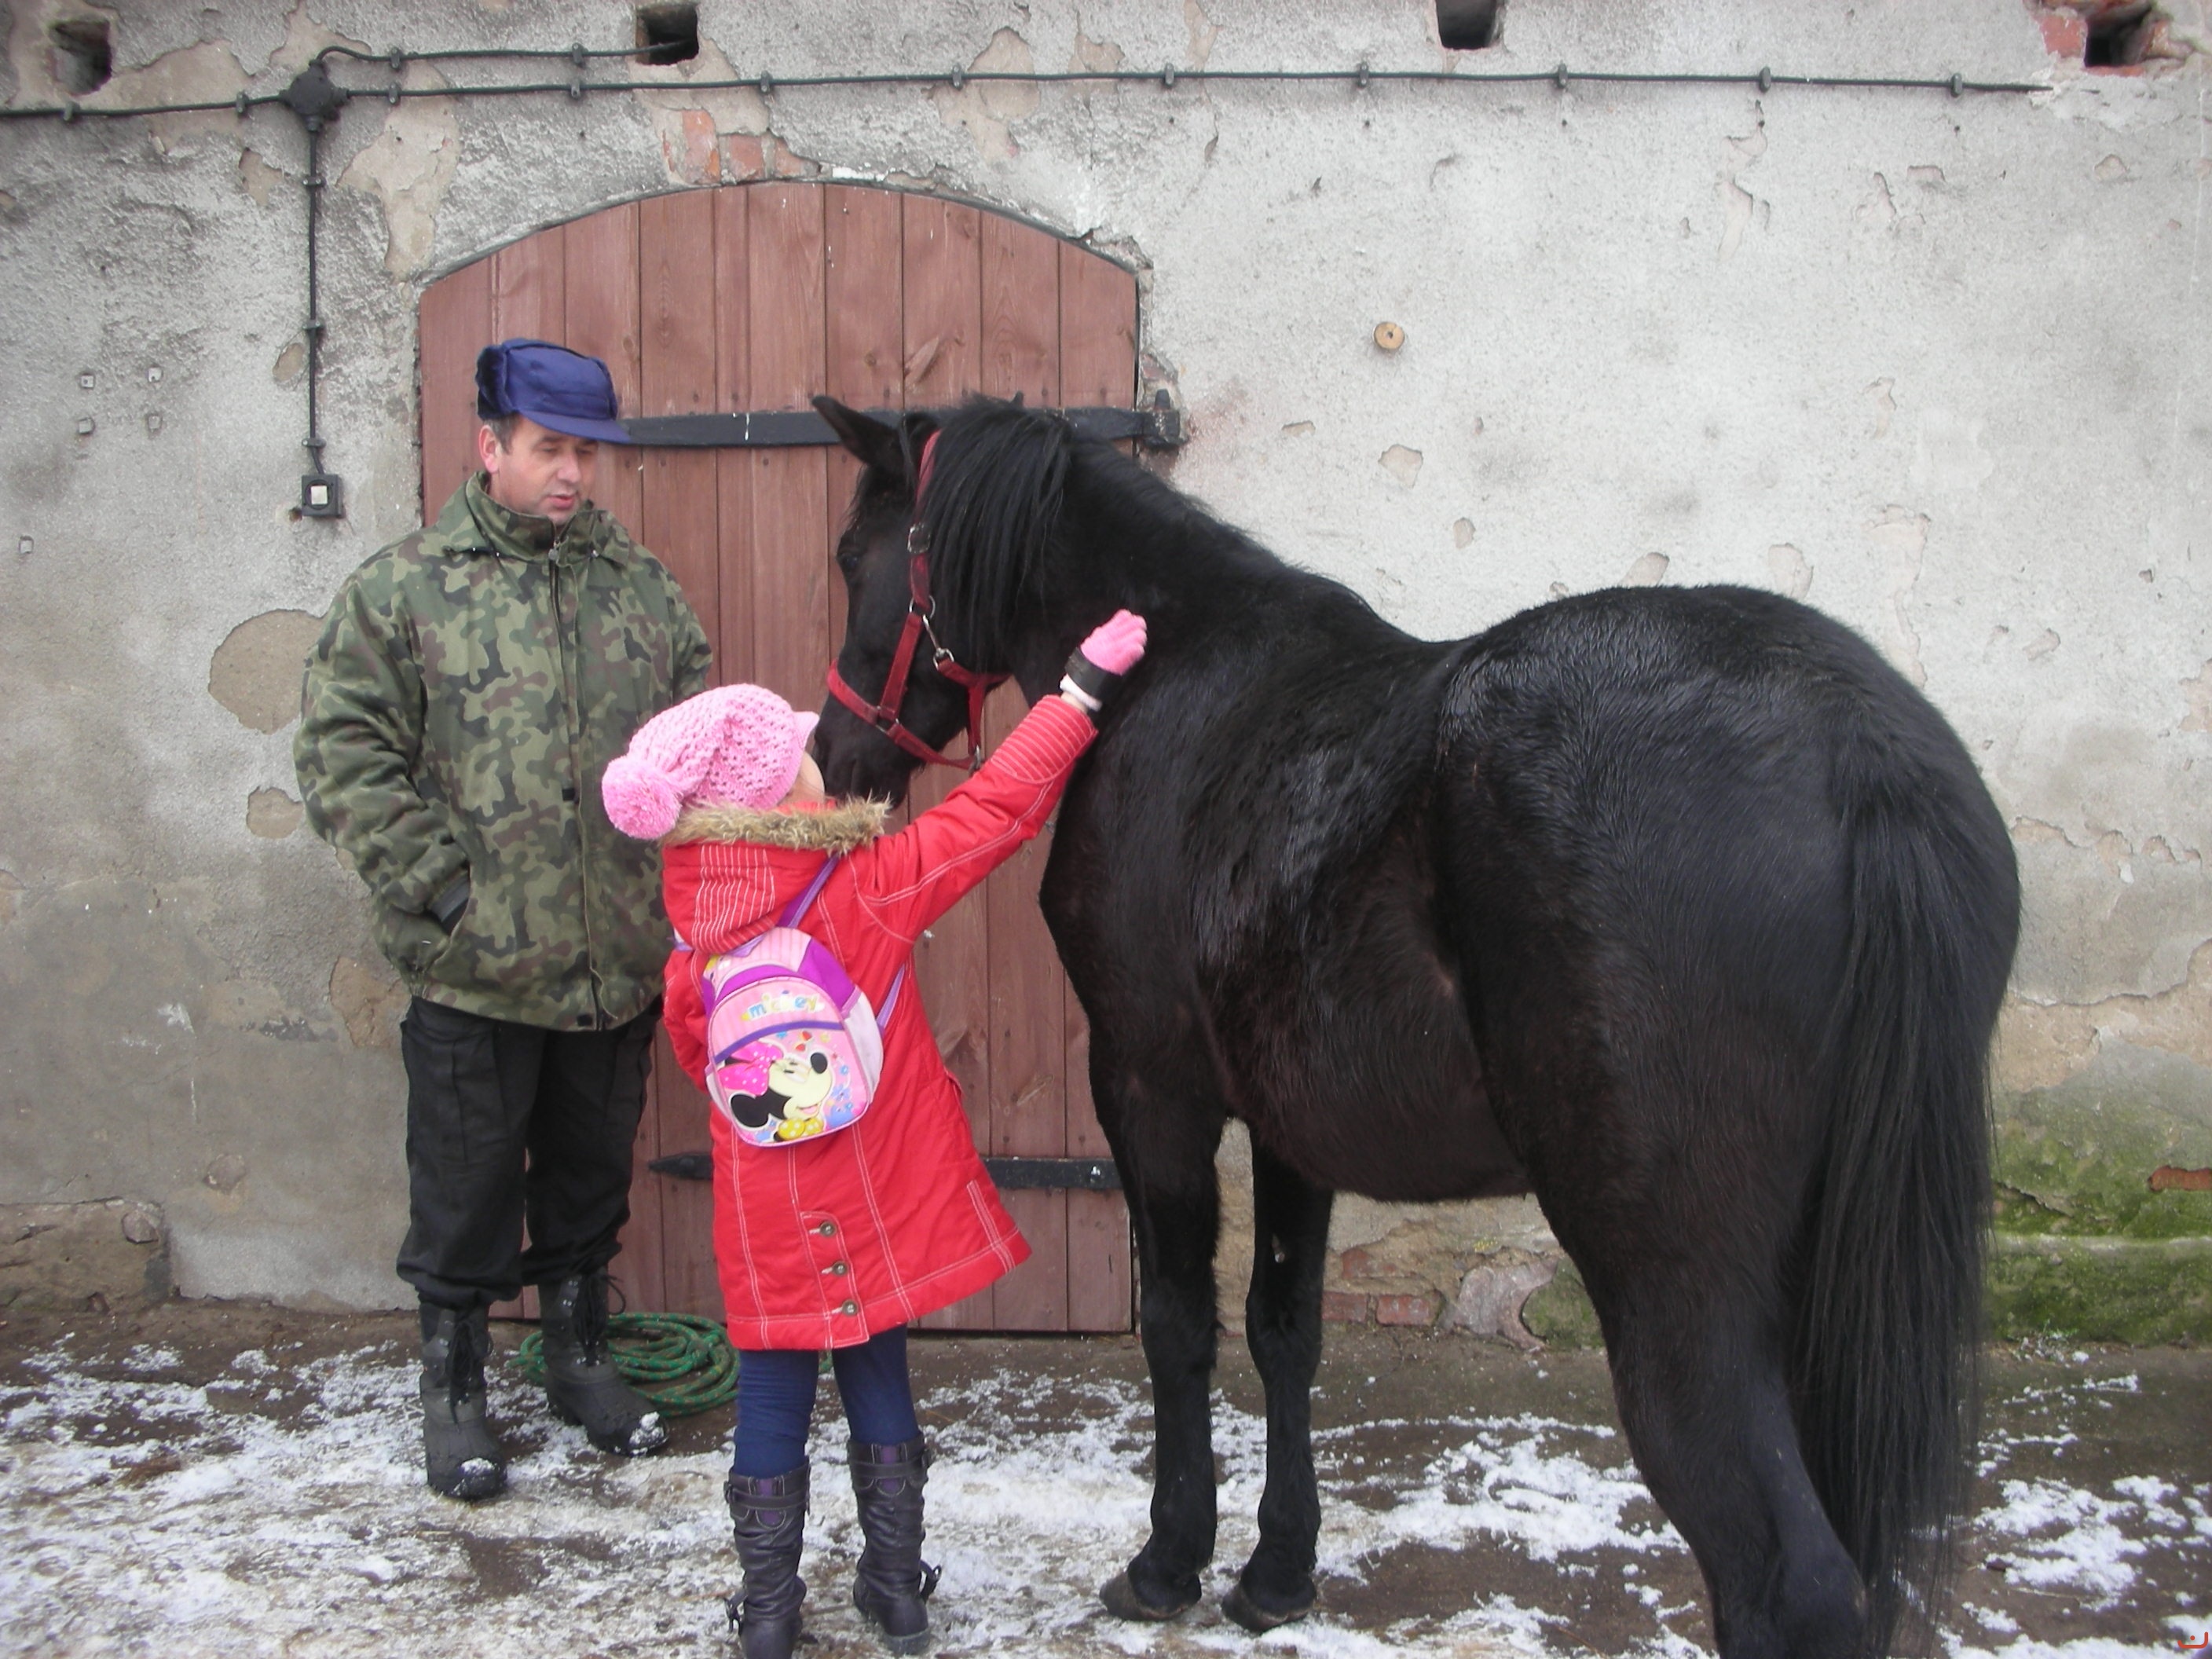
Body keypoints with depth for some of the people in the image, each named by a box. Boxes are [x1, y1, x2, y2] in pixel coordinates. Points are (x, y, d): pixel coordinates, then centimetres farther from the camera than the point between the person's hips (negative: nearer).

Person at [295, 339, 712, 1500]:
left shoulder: (640, 584, 7)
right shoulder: (402, 590, -6)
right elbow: (341, 753, -8)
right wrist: (438, 883, -13)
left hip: (618, 959, 4)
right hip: (474, 970, -4)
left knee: (592, 1177, 19)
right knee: (465, 1188, 10)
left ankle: (578, 1354, 38)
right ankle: (452, 1385, 29)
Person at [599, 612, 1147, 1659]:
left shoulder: (695, 945, -8)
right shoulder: (869, 887, -17)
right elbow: (995, 809, -15)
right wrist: (1084, 688, -11)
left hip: (768, 1216, 1)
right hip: (880, 1194, -1)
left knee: (772, 1389, 13)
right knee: (877, 1376, 16)